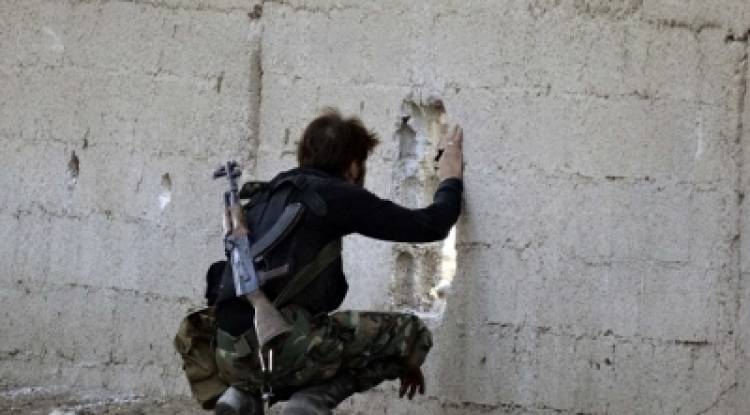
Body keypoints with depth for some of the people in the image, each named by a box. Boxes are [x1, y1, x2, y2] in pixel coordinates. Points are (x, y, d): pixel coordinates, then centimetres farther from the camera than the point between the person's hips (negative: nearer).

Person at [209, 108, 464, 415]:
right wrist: (451, 180, 24)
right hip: (279, 345, -8)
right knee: (412, 332, 5)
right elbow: (429, 226, 4)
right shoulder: (335, 194, 2)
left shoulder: (267, 196, 25)